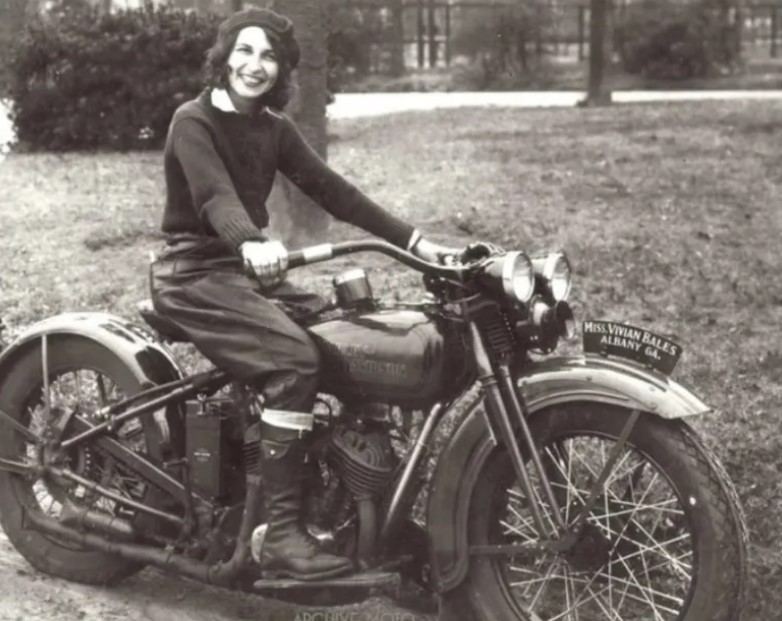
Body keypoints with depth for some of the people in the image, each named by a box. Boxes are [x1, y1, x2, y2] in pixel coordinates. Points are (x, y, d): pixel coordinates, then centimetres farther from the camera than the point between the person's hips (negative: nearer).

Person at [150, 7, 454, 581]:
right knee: (294, 360, -29)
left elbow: (330, 188, 3)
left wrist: (413, 241, -7)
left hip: (248, 268, 8)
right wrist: (252, 243, -51)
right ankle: (282, 535, -27)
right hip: (195, 273, -7)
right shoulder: (193, 121, -10)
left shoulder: (273, 128, 11)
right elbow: (216, 196, -29)